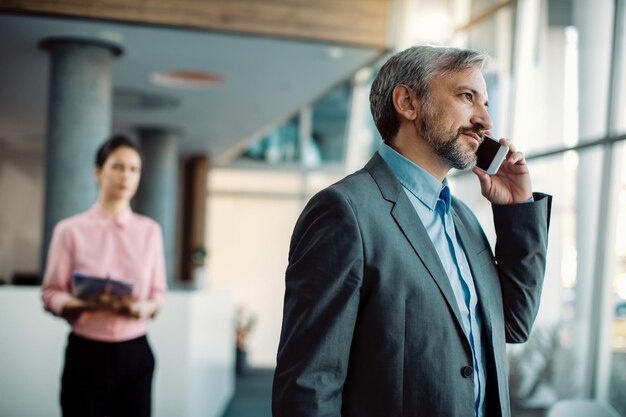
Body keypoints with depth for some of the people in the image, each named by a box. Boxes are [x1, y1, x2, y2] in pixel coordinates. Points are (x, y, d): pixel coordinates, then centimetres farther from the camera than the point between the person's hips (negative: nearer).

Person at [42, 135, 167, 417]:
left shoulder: (150, 231, 6)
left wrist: (142, 307, -14)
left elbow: (159, 294, 9)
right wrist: (87, 304, -21)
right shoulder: (70, 230, -2)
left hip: (135, 354, 2)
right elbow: (50, 295, -2)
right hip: (87, 354, -2)